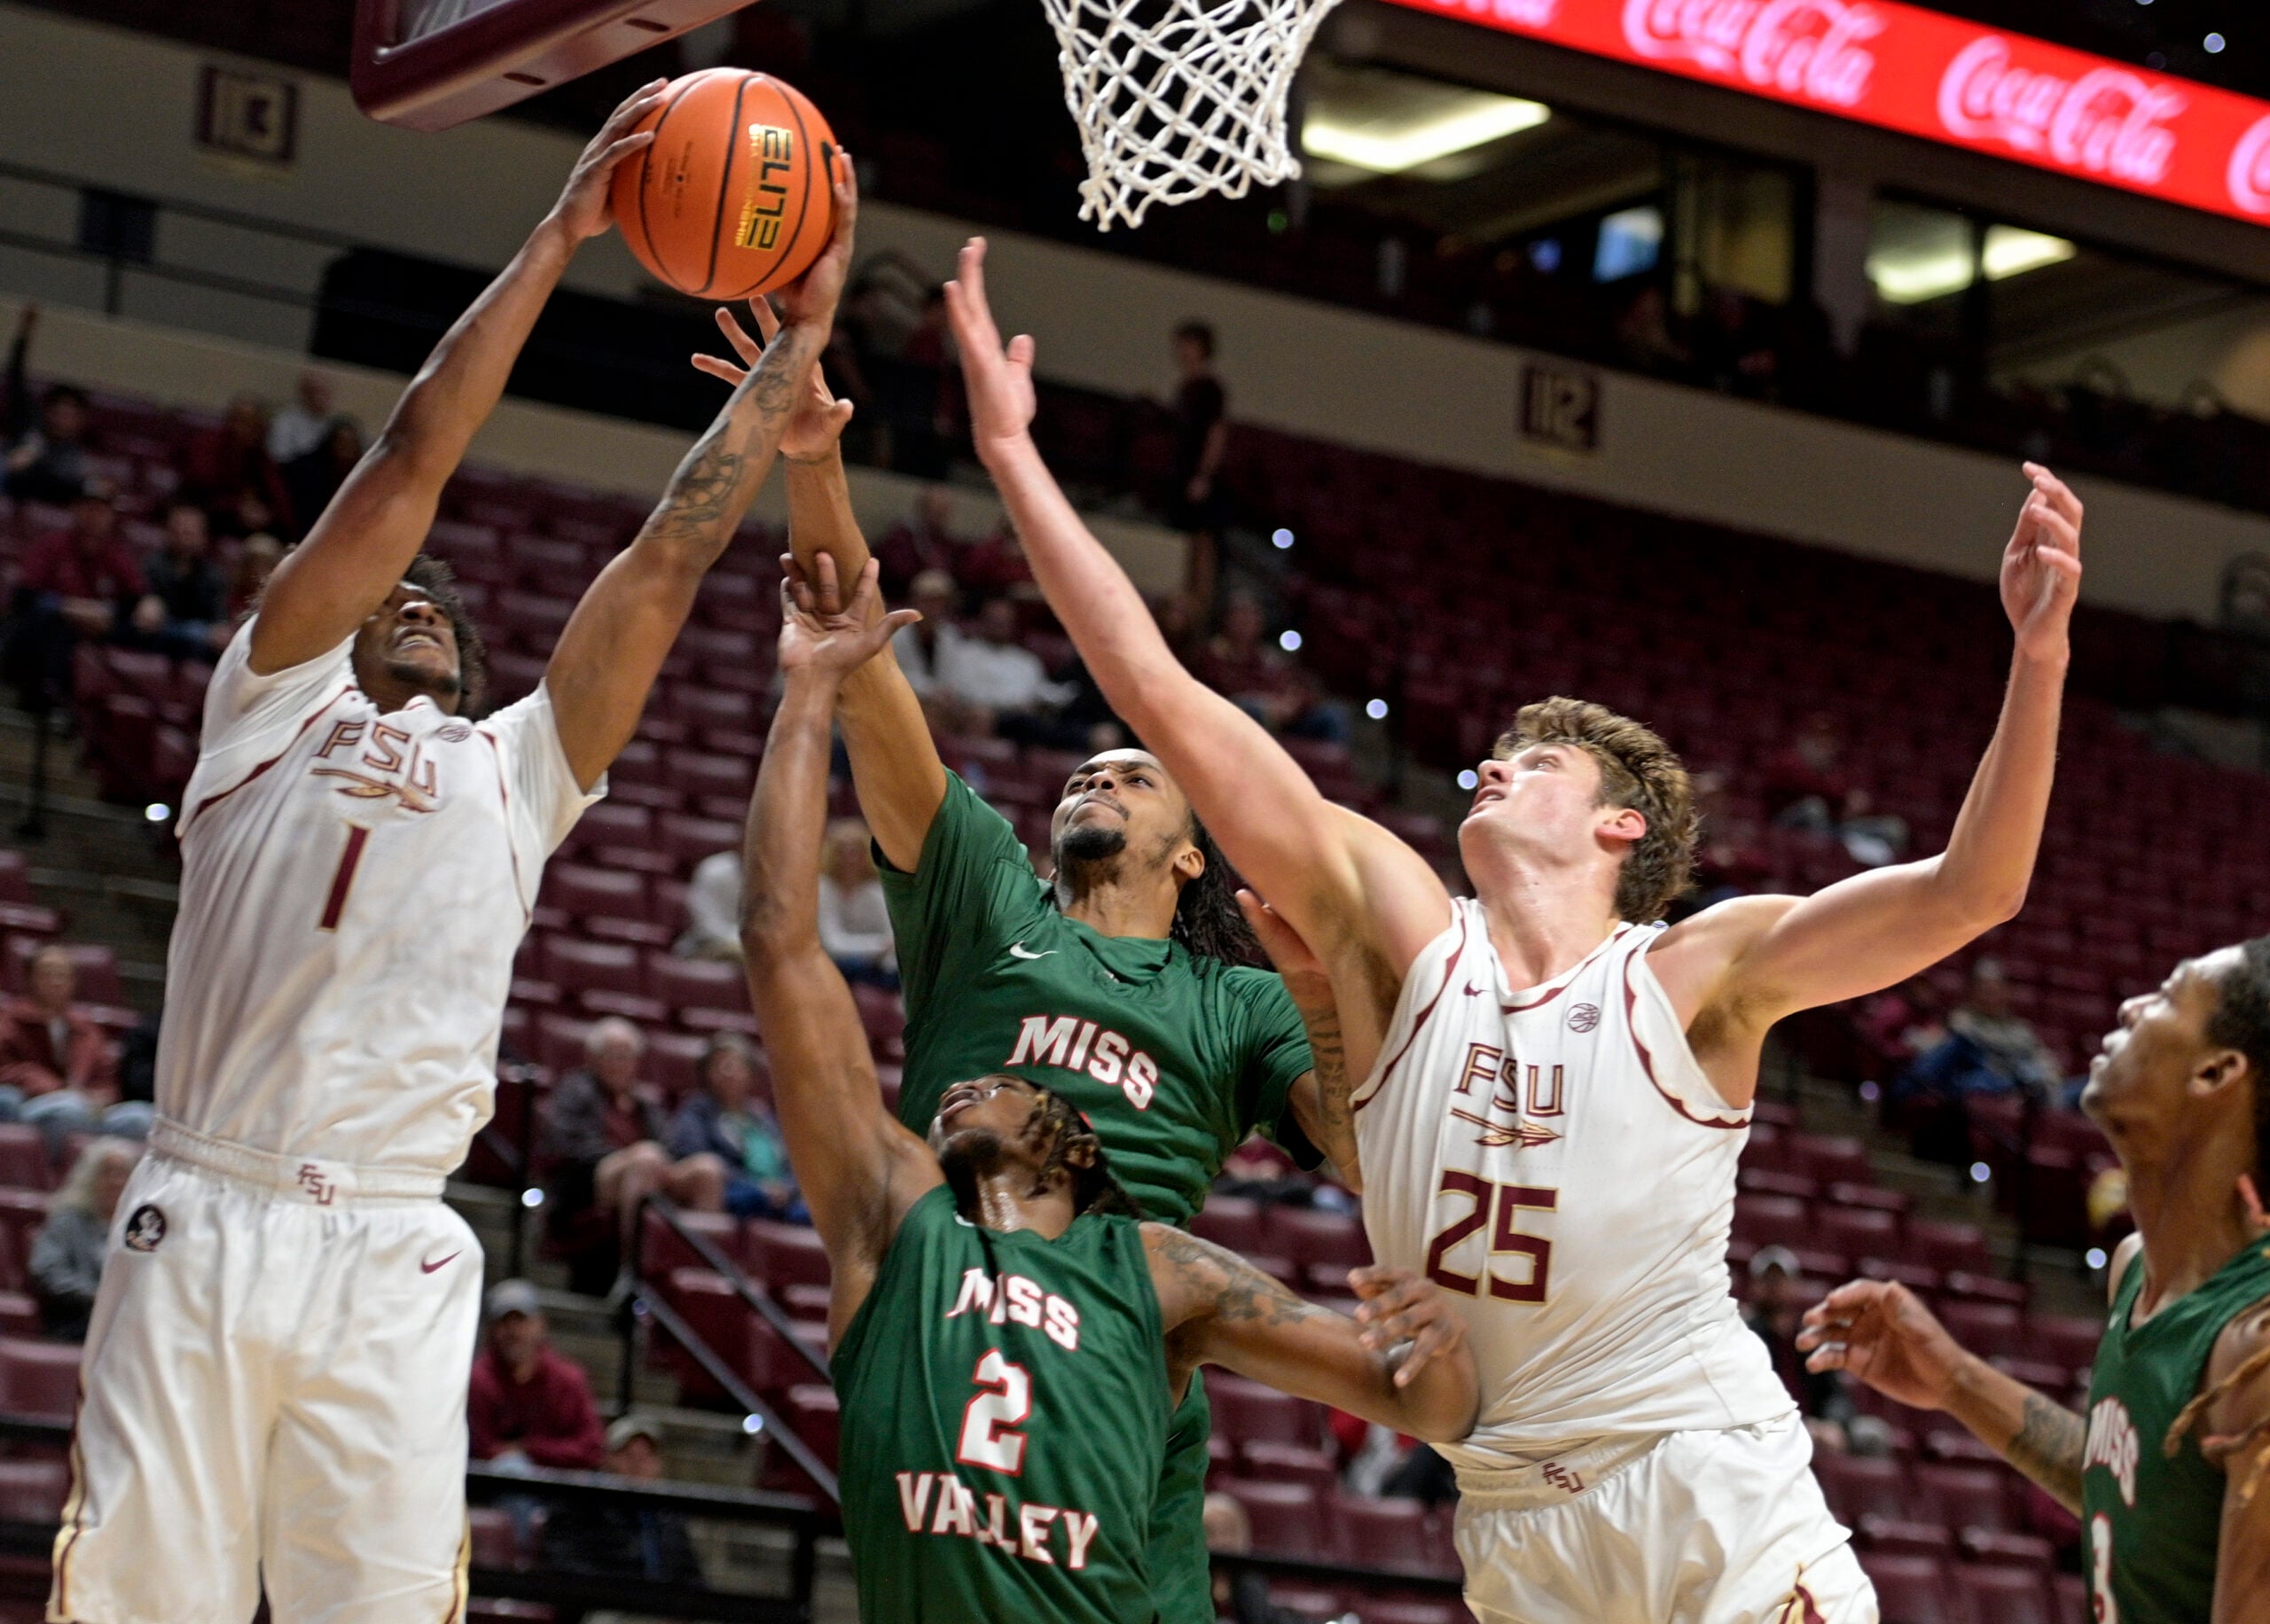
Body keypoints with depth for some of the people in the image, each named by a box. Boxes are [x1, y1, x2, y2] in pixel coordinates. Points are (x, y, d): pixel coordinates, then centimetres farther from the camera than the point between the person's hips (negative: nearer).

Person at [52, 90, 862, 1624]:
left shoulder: (519, 766, 24)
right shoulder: (274, 702, 17)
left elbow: (669, 558, 19)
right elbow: (415, 460, 11)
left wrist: (799, 343, 17)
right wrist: (560, 237, 11)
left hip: (394, 1264, 2)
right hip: (203, 1225, -2)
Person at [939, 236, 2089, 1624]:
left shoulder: (1696, 973, 0)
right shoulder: (1401, 927, 6)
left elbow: (1971, 890, -11)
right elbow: (1160, 693, 3)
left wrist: (2038, 662, -26)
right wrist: (1013, 452, 1)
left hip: (1710, 1486, -3)